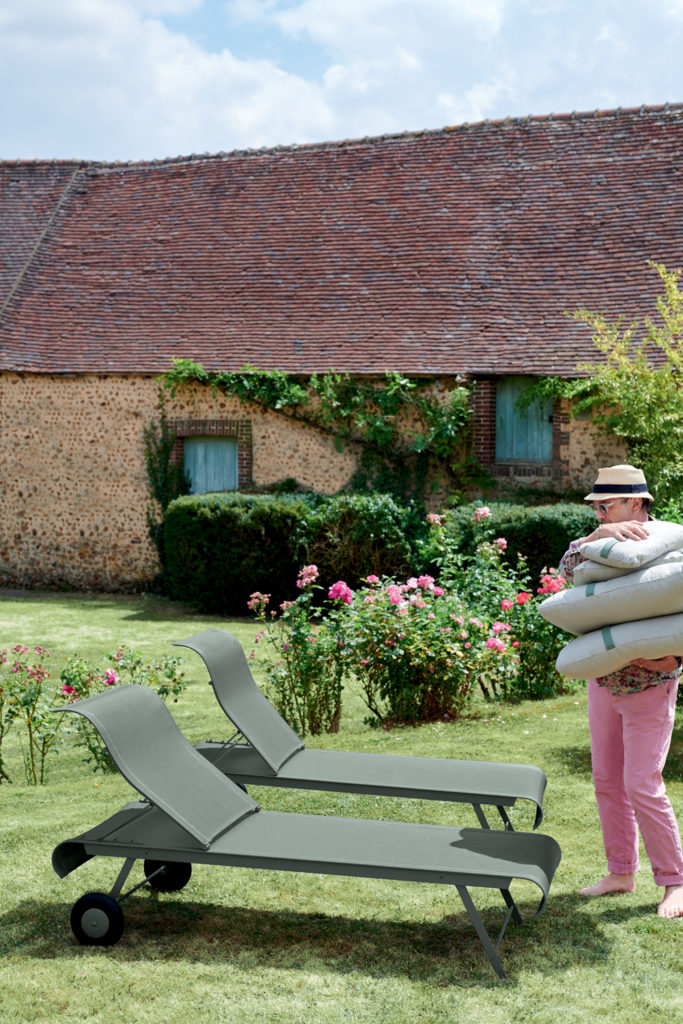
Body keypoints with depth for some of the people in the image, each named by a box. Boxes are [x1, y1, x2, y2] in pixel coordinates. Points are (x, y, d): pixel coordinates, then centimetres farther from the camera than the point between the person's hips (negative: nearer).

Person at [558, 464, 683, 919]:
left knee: (642, 787, -7)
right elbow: (569, 567, -16)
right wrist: (600, 535, -33)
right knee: (607, 781, 11)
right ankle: (622, 873, 25)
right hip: (604, 682, 6)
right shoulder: (607, 543, 3)